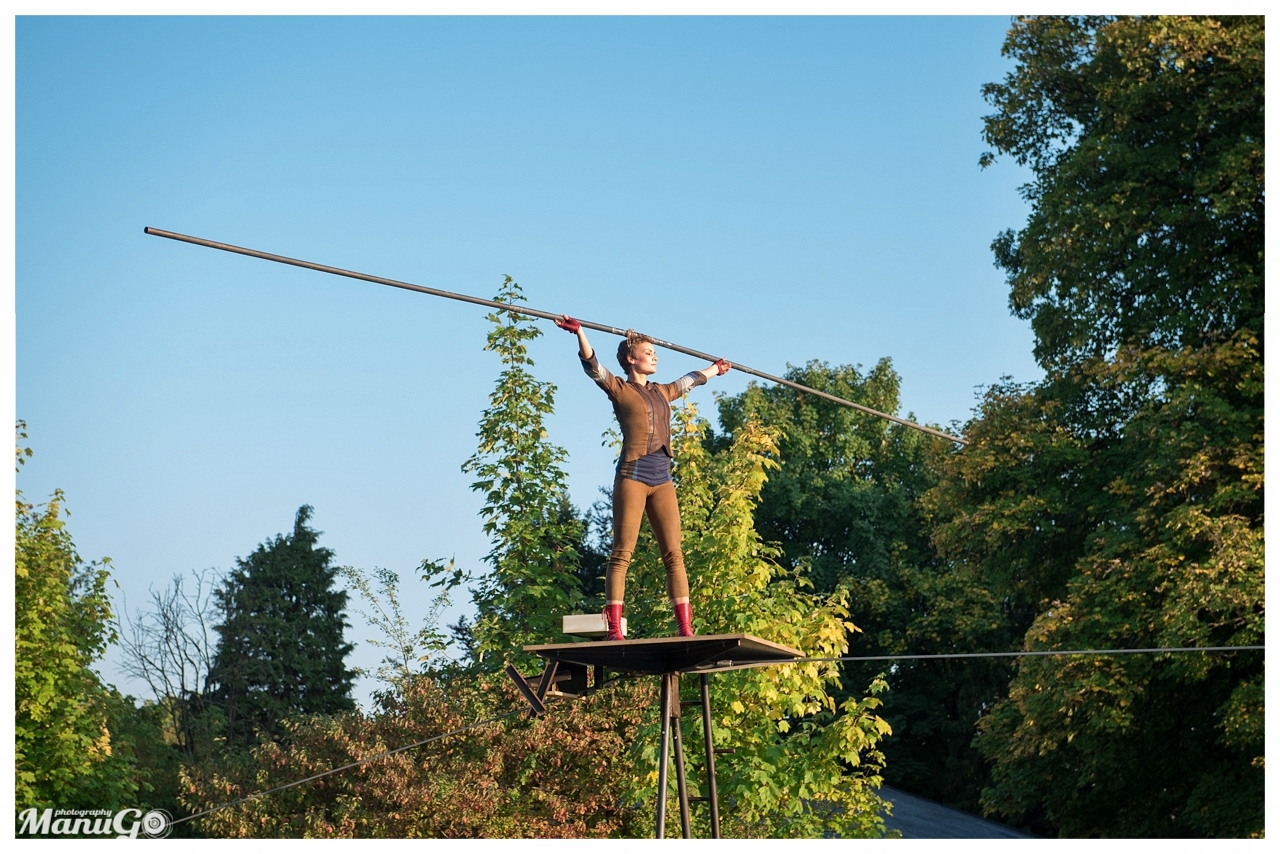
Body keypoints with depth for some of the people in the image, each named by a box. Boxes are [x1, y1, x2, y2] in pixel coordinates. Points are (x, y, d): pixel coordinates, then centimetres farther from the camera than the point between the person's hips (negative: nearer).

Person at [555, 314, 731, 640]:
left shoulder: (662, 392, 21)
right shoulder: (620, 390, 3)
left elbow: (690, 379, 38)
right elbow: (592, 365, -10)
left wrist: (716, 368, 53)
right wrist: (579, 332, -23)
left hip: (662, 478, 6)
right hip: (632, 475, -6)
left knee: (674, 553, 0)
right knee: (622, 553, -8)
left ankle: (685, 628, -2)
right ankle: (614, 630, -11)